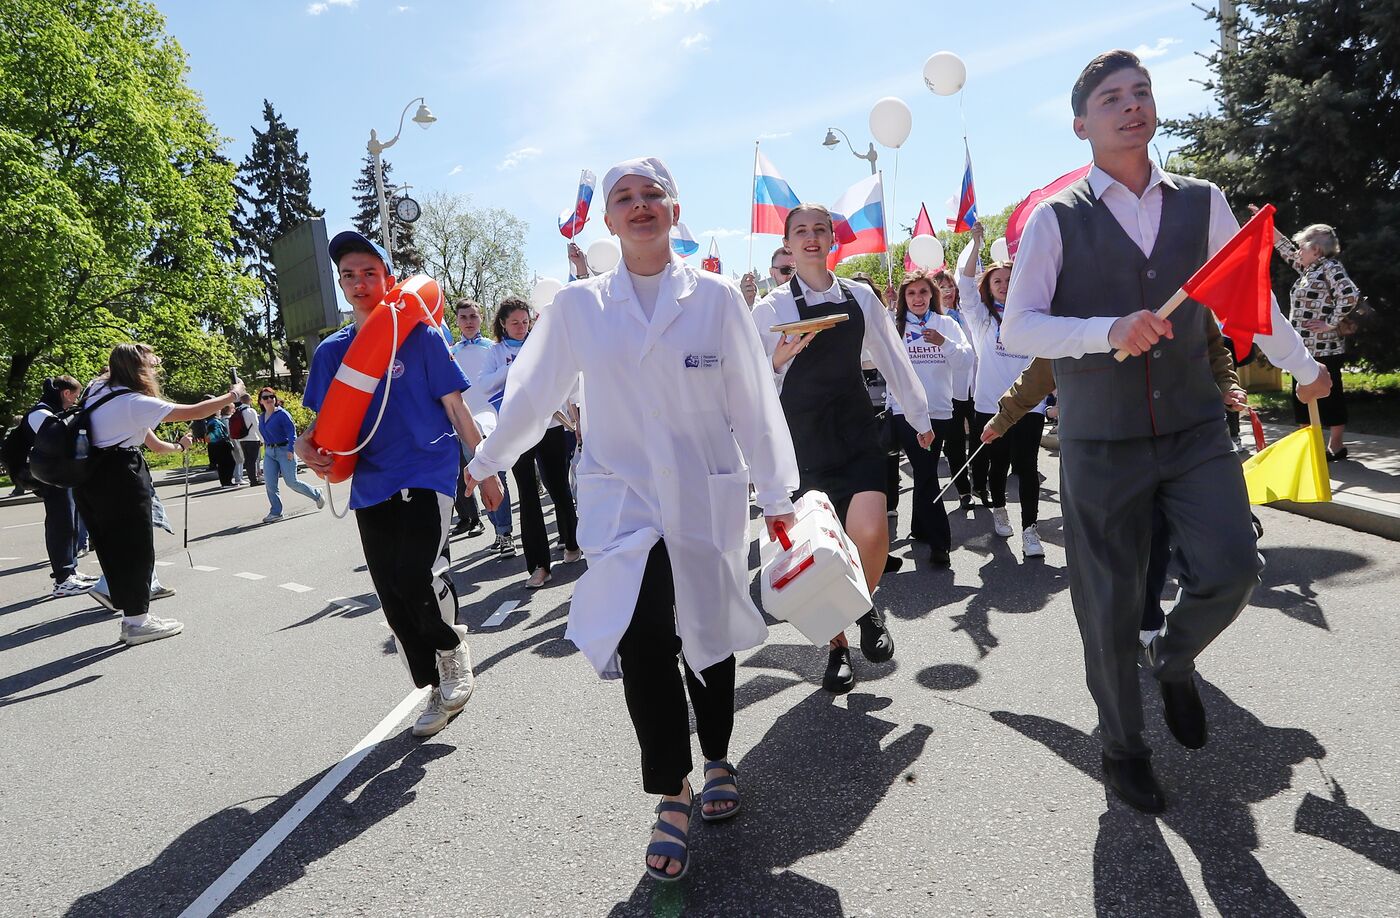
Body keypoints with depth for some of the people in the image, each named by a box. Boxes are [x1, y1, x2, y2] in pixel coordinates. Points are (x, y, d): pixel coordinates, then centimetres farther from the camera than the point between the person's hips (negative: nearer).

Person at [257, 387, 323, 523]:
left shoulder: (282, 414, -11)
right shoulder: (261, 417, 11)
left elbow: (291, 432, -16)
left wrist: (291, 450, -22)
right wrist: (266, 448, 19)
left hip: (284, 450, -7)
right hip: (269, 452, 7)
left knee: (291, 482, -4)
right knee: (269, 484, -1)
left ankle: (317, 495, 18)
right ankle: (275, 512, 8)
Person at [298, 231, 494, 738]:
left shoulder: (420, 335, 0)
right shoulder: (332, 351, 9)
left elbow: (454, 405, 1)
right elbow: (326, 419, 14)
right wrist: (307, 444, -8)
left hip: (427, 473, -4)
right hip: (371, 486, 5)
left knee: (417, 575, -23)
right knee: (395, 600, 8)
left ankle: (453, 650, 8)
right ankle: (440, 690, 26)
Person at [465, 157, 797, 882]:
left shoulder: (716, 298, -2)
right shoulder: (577, 307, 0)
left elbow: (754, 402, 0)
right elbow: (531, 394, 11)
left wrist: (778, 495, 3)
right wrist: (485, 462, 20)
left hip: (707, 497, 1)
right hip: (622, 498, 0)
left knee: (709, 632, 12)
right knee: (642, 638, -16)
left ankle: (715, 758, 40)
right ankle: (672, 796, 6)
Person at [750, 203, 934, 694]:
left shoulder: (861, 297, 7)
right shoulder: (772, 308, -2)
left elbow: (892, 358, 14)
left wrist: (920, 416, 18)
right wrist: (779, 359, -20)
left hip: (858, 433, 1)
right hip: (803, 437, -1)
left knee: (870, 532, -18)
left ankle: (866, 605, 15)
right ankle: (838, 645, 24)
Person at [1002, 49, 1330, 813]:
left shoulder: (1201, 203, 6)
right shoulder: (1055, 220, -4)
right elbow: (1016, 328, -11)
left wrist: (1303, 368, 28)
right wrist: (1109, 331, -25)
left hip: (1194, 429, 3)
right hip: (1099, 443, -2)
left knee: (1231, 569, -11)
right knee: (1108, 609, 4)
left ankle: (1175, 659, 25)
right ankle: (1122, 750, 29)